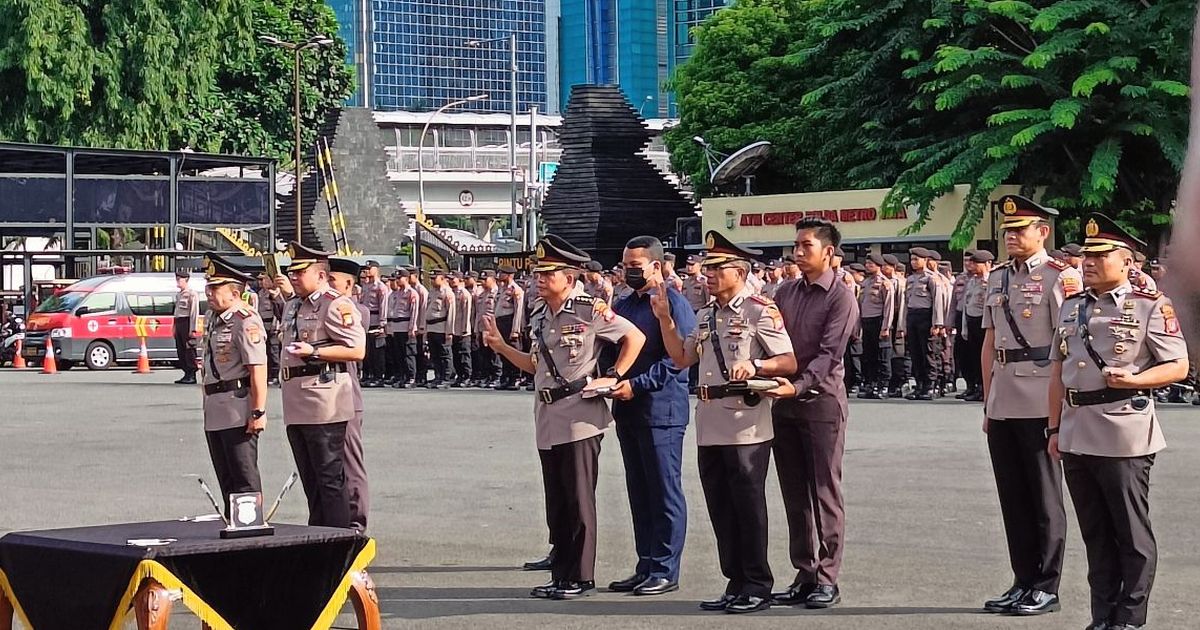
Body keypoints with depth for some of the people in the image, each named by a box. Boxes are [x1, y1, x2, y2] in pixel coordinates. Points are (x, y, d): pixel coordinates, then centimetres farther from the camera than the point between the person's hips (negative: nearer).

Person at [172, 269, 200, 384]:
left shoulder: (191, 294, -8)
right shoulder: (179, 295, 19)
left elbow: (194, 313, -13)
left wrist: (193, 329, -18)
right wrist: (175, 328, 19)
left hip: (187, 323, -9)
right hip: (179, 324, 9)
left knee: (189, 350, -8)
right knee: (180, 350, 9)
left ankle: (192, 376, -6)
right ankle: (187, 374, 15)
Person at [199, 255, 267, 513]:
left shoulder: (246, 321, -16)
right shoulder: (211, 317, 13)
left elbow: (258, 369, -21)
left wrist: (259, 411, -23)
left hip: (238, 411, -9)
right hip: (214, 411, 9)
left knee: (244, 477, -3)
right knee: (226, 479, 15)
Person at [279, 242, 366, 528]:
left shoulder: (337, 305, -10)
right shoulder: (293, 307, 19)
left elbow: (357, 350, -17)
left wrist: (314, 351, -20)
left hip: (324, 405, -9)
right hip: (297, 407, 9)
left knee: (330, 480, -7)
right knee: (310, 481, 14)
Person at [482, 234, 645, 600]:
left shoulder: (589, 310, -9)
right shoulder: (540, 319, 14)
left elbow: (635, 338, -5)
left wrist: (613, 377, -9)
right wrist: (501, 346, 14)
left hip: (580, 420, -7)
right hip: (548, 421, 7)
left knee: (579, 501, -2)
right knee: (556, 503, 11)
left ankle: (580, 577, 4)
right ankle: (560, 575, 18)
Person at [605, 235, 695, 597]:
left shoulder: (673, 304, -9)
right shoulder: (624, 306, 17)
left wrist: (637, 384, -20)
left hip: (661, 408, -9)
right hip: (627, 410, 9)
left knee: (665, 493, -3)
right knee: (639, 493, 12)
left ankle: (665, 571, 0)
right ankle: (646, 565, 18)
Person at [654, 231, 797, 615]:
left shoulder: (761, 310, -6)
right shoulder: (706, 315, 18)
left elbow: (789, 363, -11)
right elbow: (681, 358, 20)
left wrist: (755, 366, -27)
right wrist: (665, 320, 11)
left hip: (746, 427, -7)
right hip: (710, 427, 8)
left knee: (748, 507, -1)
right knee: (720, 508, 10)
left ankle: (757, 587, 7)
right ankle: (735, 583, 19)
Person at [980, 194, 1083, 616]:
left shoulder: (1061, 277, -6)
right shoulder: (998, 279, 14)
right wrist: (988, 403, 15)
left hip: (1040, 405, -7)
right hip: (1003, 405, 7)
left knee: (1044, 498, 2)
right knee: (1013, 497, 10)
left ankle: (1046, 588, 8)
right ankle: (1023, 582, 19)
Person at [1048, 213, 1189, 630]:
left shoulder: (1151, 306, -3)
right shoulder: (1071, 309, 14)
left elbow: (1178, 366, -6)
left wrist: (1132, 380, -21)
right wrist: (1055, 428, 15)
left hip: (1124, 436, -6)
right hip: (1076, 436, 6)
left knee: (1132, 533, 1)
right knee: (1095, 533, 11)